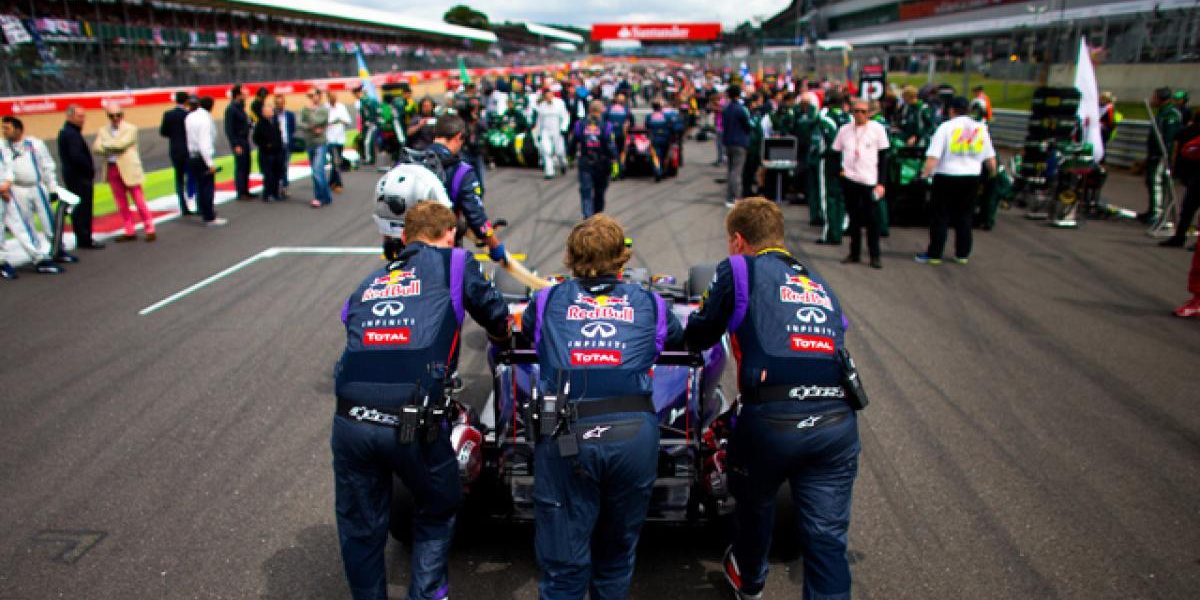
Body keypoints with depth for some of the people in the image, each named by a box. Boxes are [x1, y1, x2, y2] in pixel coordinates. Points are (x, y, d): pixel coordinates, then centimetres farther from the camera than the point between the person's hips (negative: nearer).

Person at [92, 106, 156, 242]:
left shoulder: (130, 128, -1)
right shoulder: (102, 131, 12)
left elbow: (121, 144, -15)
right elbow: (97, 148, -1)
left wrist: (106, 144, -3)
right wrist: (113, 147, -14)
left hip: (128, 169, -5)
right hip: (112, 169, 5)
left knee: (139, 201, -2)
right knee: (121, 204, 8)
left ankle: (150, 230, 3)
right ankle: (130, 232, 14)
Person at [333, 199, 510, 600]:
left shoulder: (367, 283, 24)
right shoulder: (454, 262, 12)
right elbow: (496, 318, 18)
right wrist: (502, 336, 42)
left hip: (350, 420, 4)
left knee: (360, 529, 24)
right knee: (438, 509, 25)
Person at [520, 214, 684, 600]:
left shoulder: (547, 300, 16)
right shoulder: (649, 303, 18)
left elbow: (524, 332, 37)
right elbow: (682, 339, 36)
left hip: (567, 436, -1)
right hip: (633, 434, 1)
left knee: (563, 565, 7)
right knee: (617, 554, 21)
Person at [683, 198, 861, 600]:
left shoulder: (737, 269, 9)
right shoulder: (819, 283, 24)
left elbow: (696, 339, 14)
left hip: (771, 419, -3)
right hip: (837, 419, 3)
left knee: (754, 502, 26)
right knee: (827, 538, 10)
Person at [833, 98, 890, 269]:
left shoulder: (877, 129, -1)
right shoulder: (845, 130, 7)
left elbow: (883, 157, -1)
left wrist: (881, 183, -7)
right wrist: (839, 169, -1)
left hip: (870, 181, -3)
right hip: (849, 180, 3)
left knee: (872, 219, -1)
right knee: (854, 218, 9)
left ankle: (875, 256, 8)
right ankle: (854, 253, 19)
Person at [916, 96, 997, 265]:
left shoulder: (946, 127, -8)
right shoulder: (980, 128, 5)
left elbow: (933, 157, -18)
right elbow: (990, 158, 9)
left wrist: (925, 173, -8)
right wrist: (993, 172, 26)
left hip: (946, 177, -4)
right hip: (971, 177, 4)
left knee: (940, 216, 4)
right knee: (965, 217, 12)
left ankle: (934, 254, 6)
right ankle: (962, 254, 16)